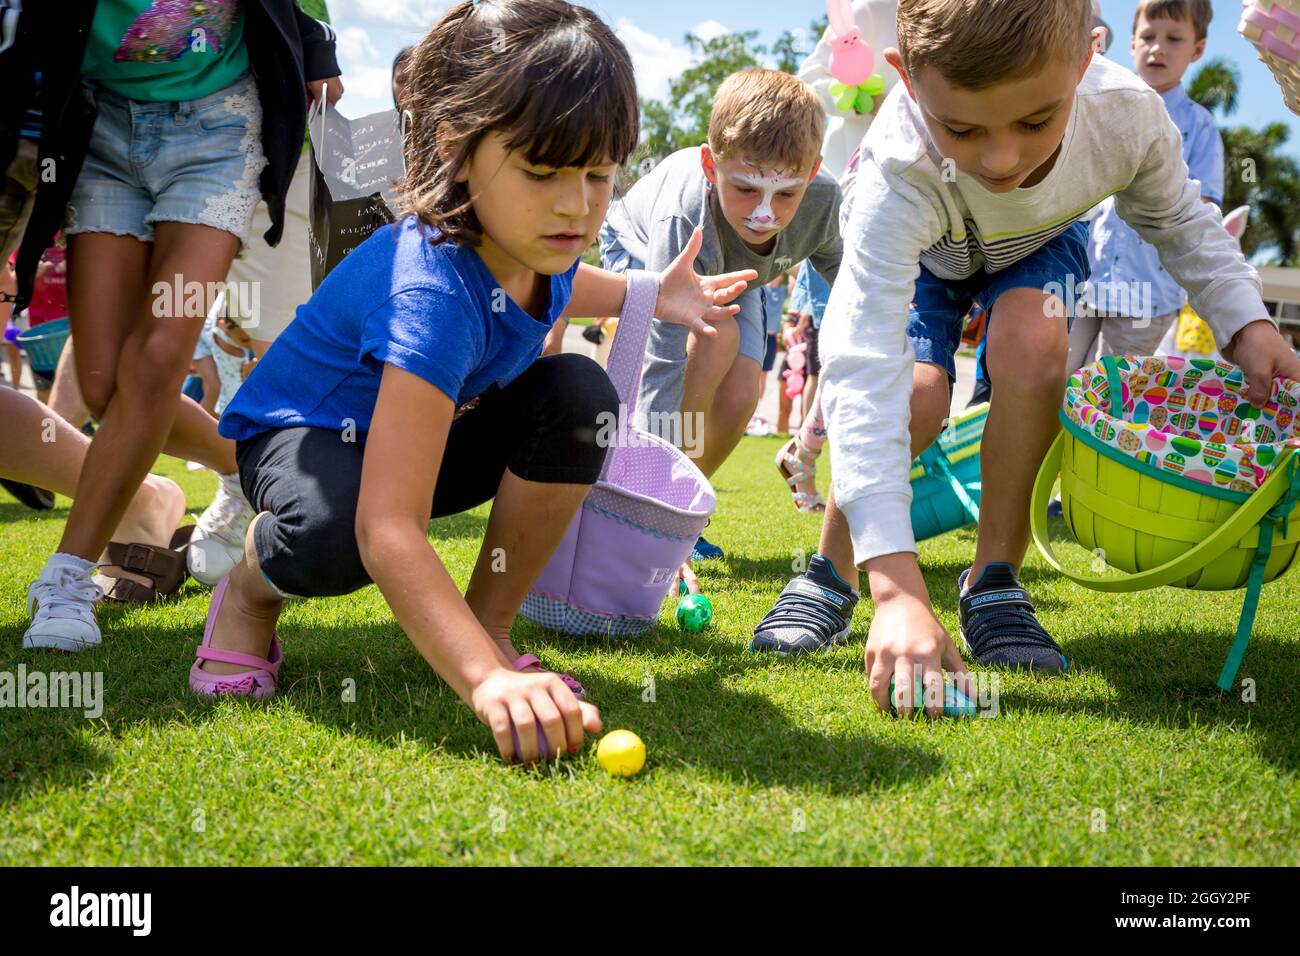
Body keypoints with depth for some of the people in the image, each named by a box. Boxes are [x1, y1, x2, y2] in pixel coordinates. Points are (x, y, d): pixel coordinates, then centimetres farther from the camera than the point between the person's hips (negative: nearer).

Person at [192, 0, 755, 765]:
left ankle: (491, 623, -5)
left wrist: (650, 297, 4)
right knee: (333, 531, -40)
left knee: (579, 393, -18)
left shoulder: (537, 239, -15)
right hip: (310, 433, -7)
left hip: (441, 427, 7)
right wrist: (489, 682, -61)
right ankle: (253, 591, -1)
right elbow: (389, 529, -50)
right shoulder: (434, 294, -41)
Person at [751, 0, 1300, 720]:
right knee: (918, 392, -29)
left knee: (1030, 337, -31)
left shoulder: (1129, 115, -36)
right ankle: (831, 576, -1)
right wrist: (897, 587, -60)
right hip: (918, 252, -2)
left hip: (1039, 244, 2)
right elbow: (863, 371, -53)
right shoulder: (900, 174, -46)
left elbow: (1178, 221, -9)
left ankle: (994, 581, -13)